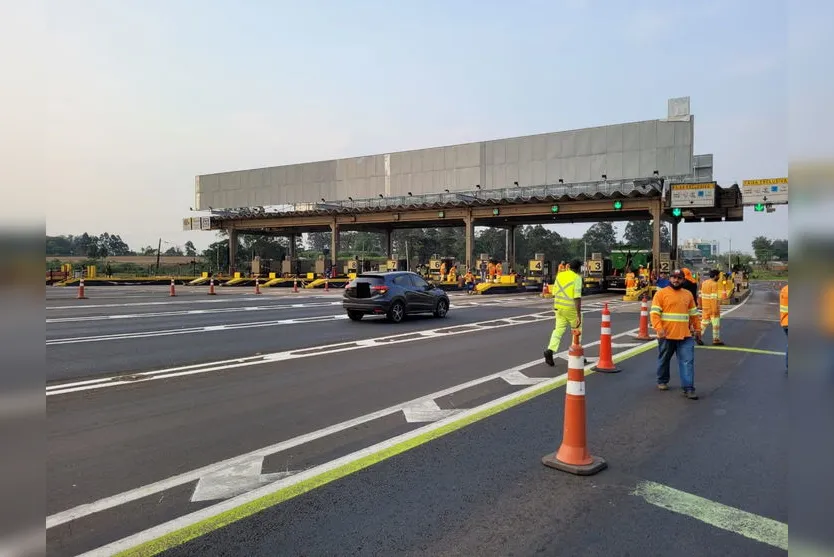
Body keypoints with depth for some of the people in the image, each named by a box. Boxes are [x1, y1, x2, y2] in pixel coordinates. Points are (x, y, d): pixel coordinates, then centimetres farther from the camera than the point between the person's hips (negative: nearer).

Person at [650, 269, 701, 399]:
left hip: (685, 335, 3)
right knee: (664, 360, 12)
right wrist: (659, 329, -20)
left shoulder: (688, 294, 11)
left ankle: (688, 388, -3)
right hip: (666, 335, -3)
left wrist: (697, 329, 14)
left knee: (688, 361, -4)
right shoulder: (661, 293, -3)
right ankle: (662, 382, 31)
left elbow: (694, 314, 18)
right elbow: (654, 313, -10)